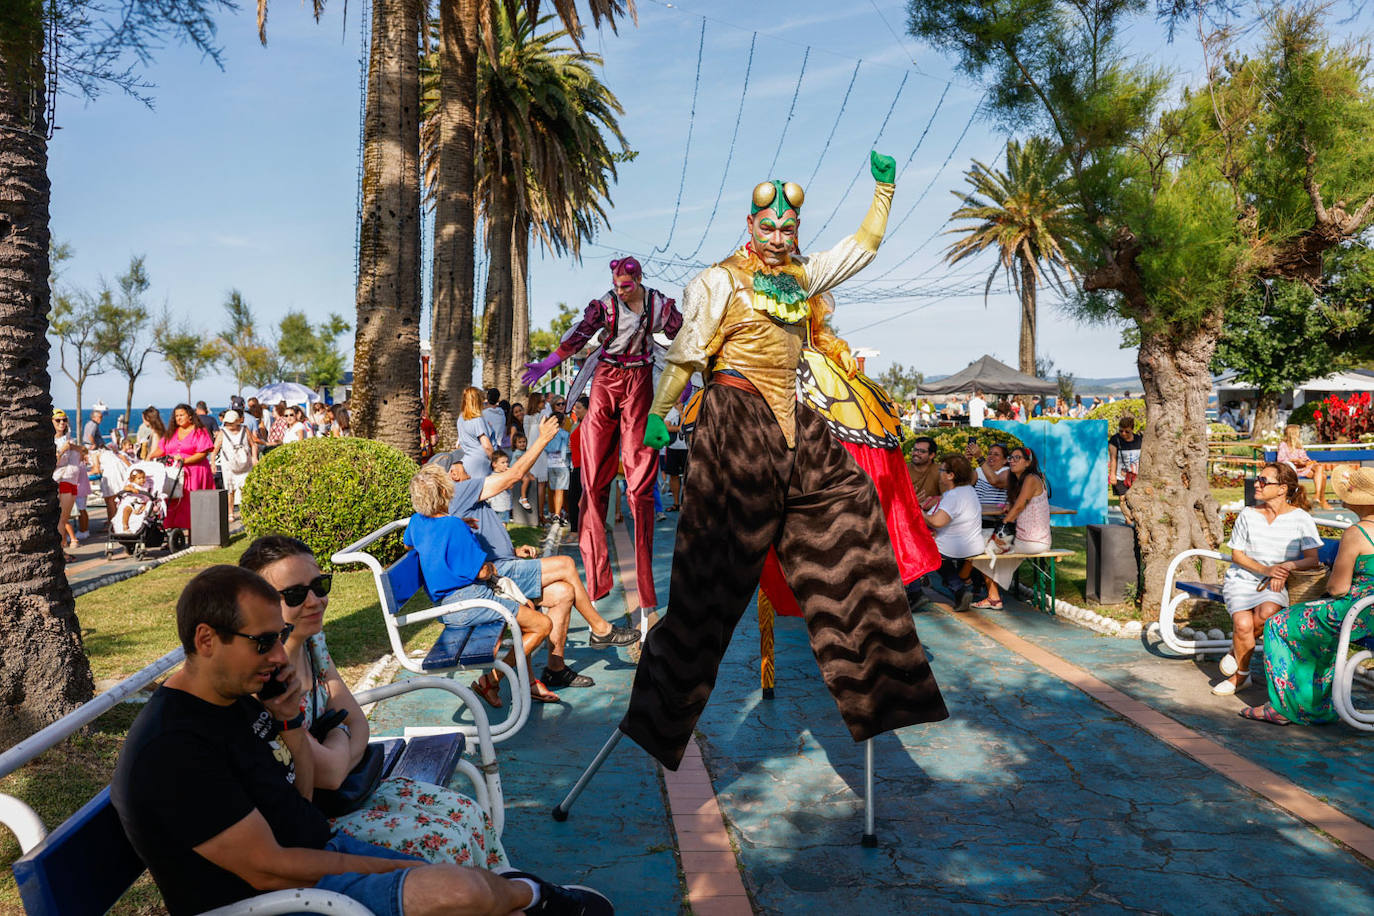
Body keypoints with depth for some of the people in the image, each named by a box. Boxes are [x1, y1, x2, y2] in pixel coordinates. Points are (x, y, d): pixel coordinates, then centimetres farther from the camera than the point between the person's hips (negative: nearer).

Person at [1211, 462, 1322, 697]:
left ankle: (1237, 650, -4)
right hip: (1242, 578, 1)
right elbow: (1237, 555, 3)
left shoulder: (1301, 518, -1)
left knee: (1268, 612, -35)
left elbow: (1312, 560, -3)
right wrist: (1265, 569, -14)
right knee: (1243, 623, -27)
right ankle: (1241, 675, -1)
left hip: (1277, 584, -1)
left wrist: (1286, 566, -22)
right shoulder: (1247, 515, 2)